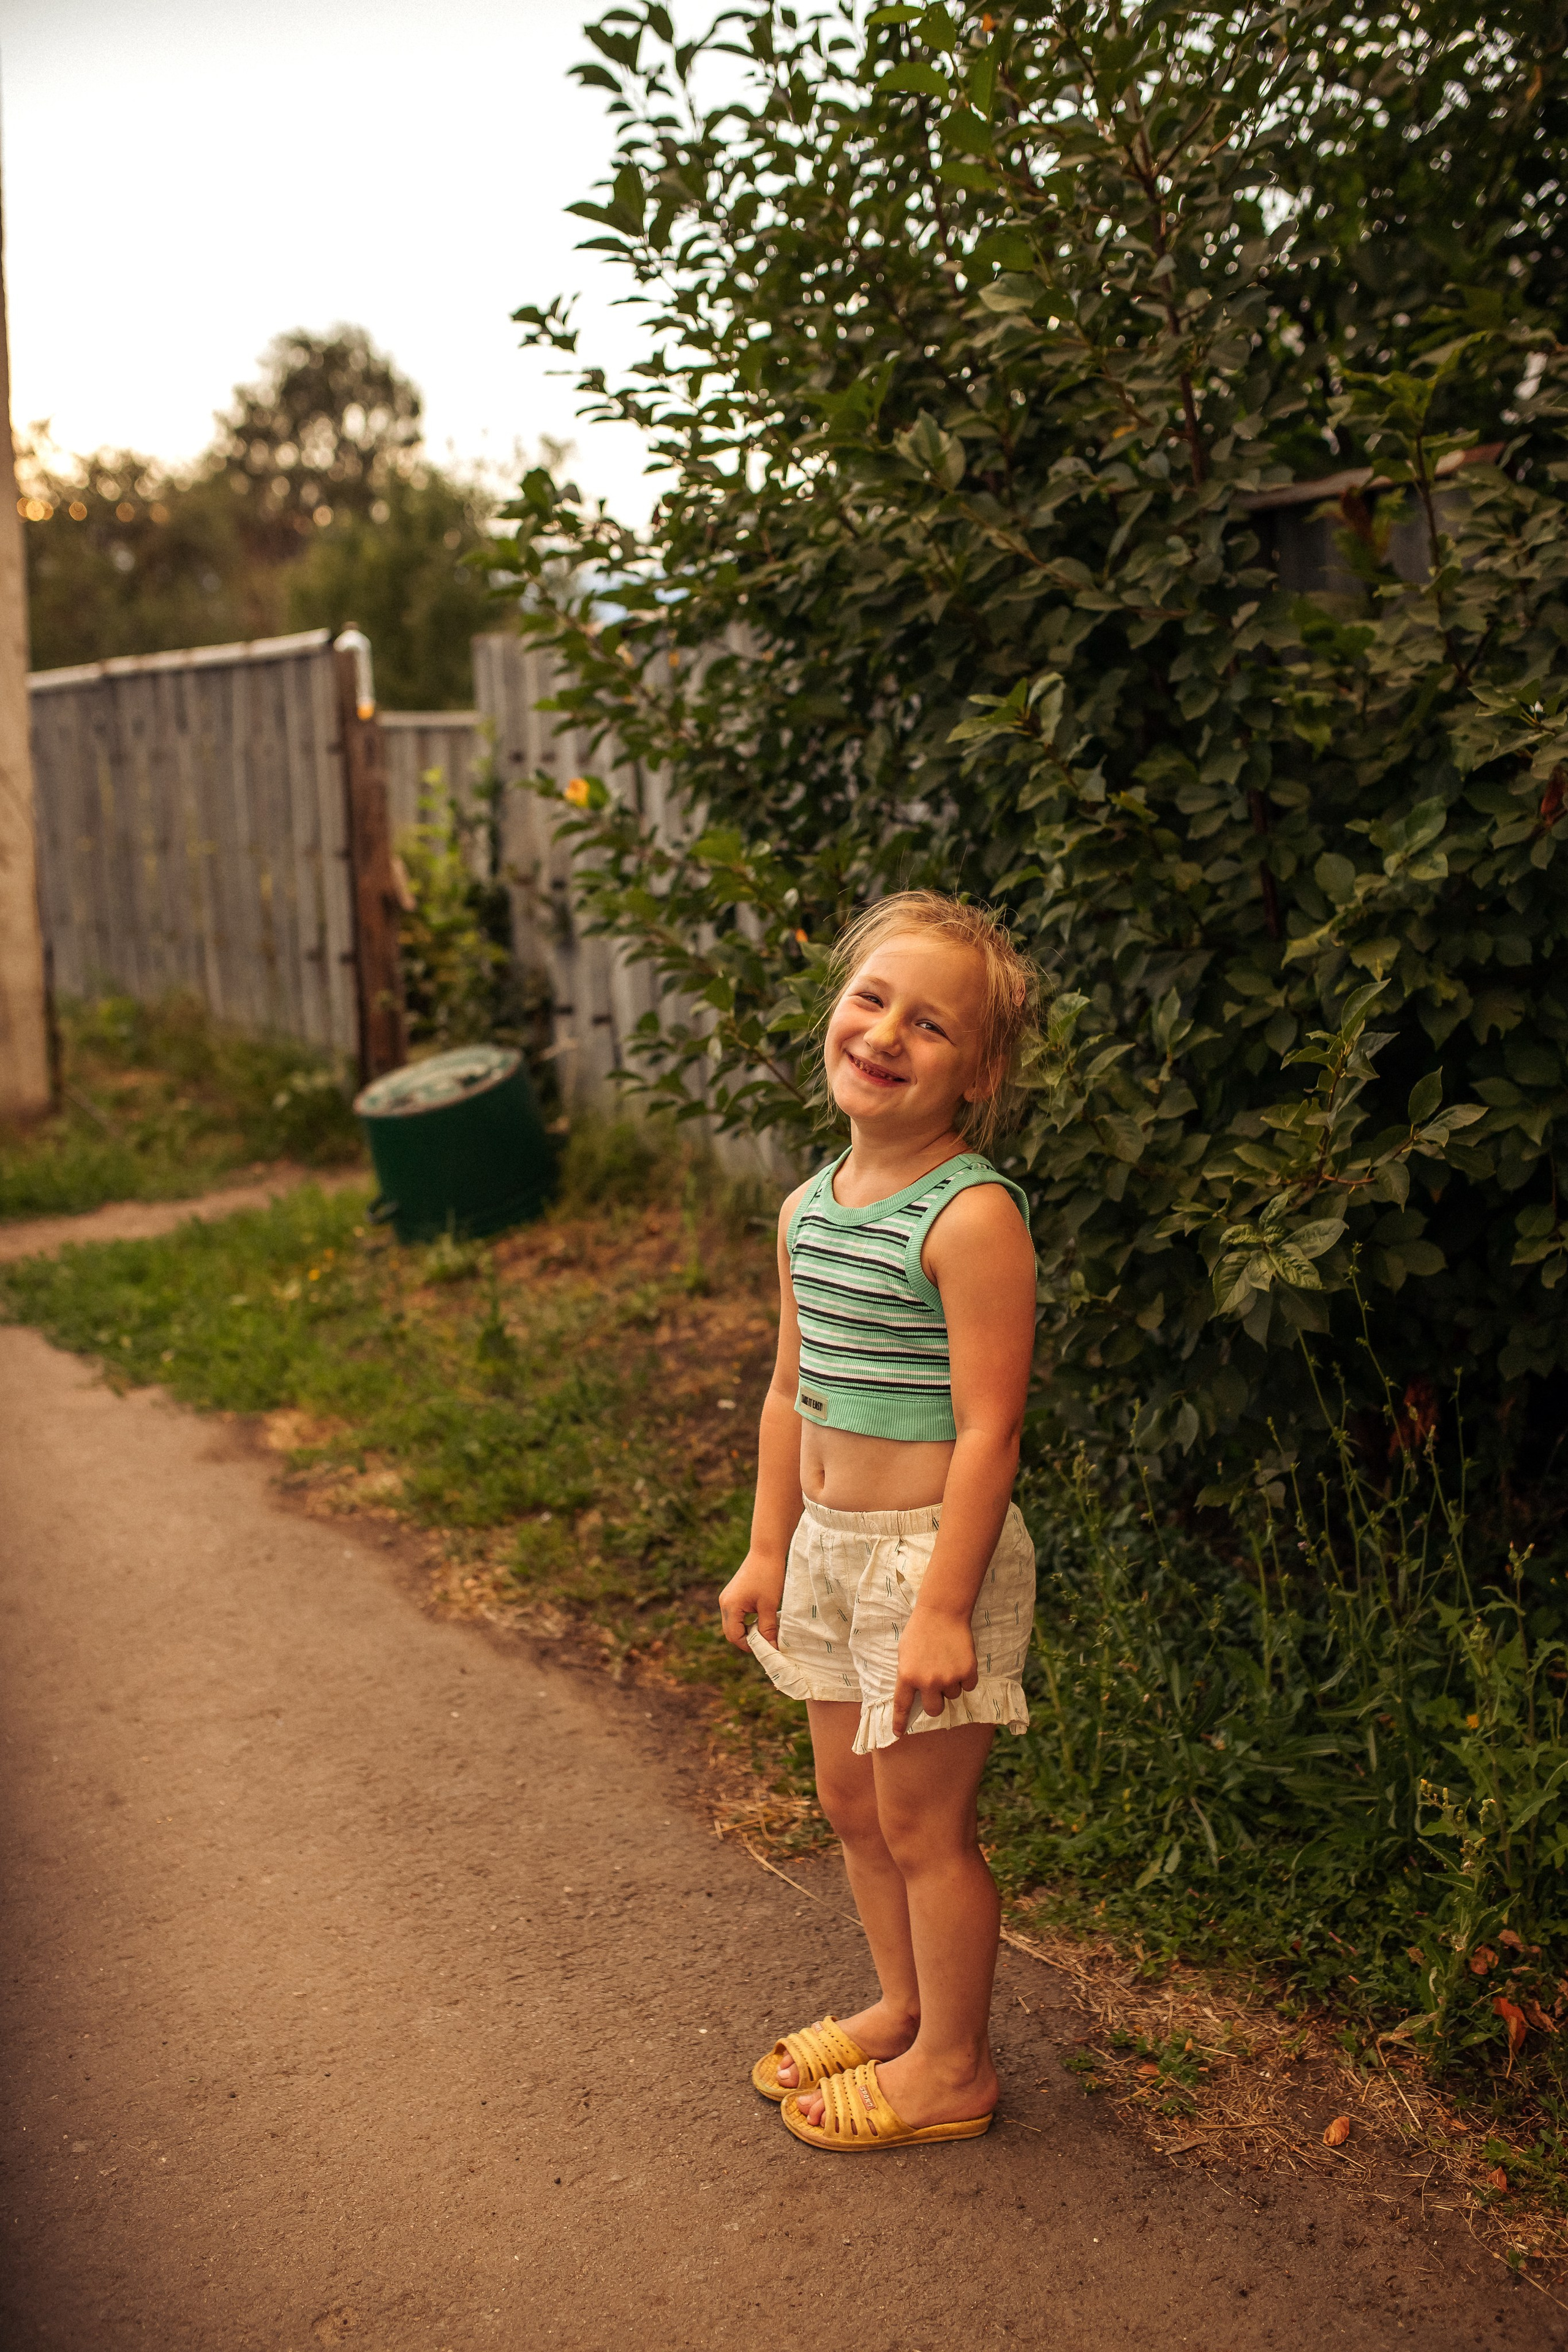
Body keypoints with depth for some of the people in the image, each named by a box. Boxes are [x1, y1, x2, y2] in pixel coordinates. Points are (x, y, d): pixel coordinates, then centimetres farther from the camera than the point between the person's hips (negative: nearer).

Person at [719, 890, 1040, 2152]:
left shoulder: (972, 1214, -20)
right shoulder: (810, 1209, 4)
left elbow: (987, 1431, -21)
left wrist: (943, 1608, -21)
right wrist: (767, 1549, 14)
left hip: (933, 1550, -8)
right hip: (829, 1543, 8)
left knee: (923, 1822, 7)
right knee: (853, 1802, 21)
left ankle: (952, 2067, 28)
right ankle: (903, 2007, 43)